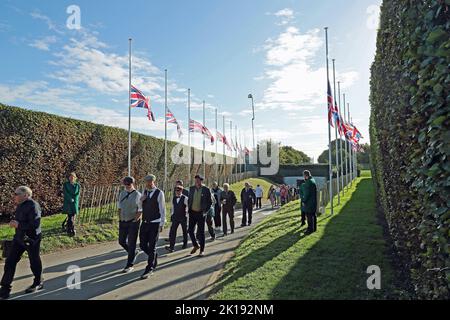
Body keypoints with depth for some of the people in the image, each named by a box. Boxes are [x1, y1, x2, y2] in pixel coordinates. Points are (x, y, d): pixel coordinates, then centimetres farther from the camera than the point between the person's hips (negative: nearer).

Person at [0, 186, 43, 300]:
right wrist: (14, 222, 4)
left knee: (34, 262, 9)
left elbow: (35, 224, -29)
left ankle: (38, 283, 31)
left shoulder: (33, 206, -22)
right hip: (19, 238, 8)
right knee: (10, 262, 7)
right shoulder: (20, 205, 5)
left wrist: (18, 225, -23)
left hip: (31, 239, -8)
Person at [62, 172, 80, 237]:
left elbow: (78, 193, 1)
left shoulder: (77, 185, 7)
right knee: (70, 216, -5)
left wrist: (74, 200, -13)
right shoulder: (65, 184, 2)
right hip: (68, 202, -2)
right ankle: (71, 231, 0)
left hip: (75, 202, 2)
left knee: (73, 216, 1)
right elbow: (65, 193, -7)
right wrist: (71, 199, -16)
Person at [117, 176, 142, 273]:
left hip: (133, 222, -6)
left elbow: (141, 211, -8)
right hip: (123, 222, 6)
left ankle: (130, 265, 13)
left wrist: (135, 221, -13)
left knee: (131, 243, 1)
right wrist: (120, 219, 4)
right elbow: (119, 208, 12)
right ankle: (134, 252, 39)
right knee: (122, 241, 12)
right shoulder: (122, 194, 5)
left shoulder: (138, 195, -10)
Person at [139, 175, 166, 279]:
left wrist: (162, 224, -9)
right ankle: (154, 257, 36)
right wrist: (141, 199, -9)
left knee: (152, 247, -1)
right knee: (143, 245, 9)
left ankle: (149, 269, 10)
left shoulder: (159, 193, -10)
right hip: (145, 223, 6)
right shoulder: (144, 192, 7)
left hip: (155, 223, -5)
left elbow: (162, 209, -9)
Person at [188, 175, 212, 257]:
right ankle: (196, 245, 27)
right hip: (192, 213, 3)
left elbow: (210, 202, -1)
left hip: (201, 213, -3)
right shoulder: (191, 189, 4)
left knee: (201, 232, 4)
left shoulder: (206, 190, -7)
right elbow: (189, 200, 14)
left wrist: (205, 211, -8)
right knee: (191, 230, 3)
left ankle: (202, 250, 16)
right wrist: (189, 209, 3)